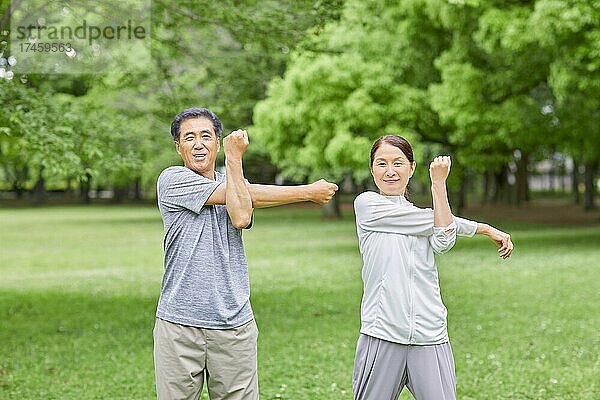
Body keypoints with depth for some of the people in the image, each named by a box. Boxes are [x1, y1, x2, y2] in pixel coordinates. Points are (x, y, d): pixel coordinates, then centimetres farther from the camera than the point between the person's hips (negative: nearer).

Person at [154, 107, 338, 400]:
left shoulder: (235, 181, 14)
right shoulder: (172, 179, -1)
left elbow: (241, 216, -12)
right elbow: (247, 196, -7)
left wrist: (233, 156, -7)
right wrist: (309, 192, -3)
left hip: (234, 324, 3)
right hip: (179, 324, -3)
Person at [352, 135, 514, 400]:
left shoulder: (422, 217, 19)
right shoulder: (367, 204, 4)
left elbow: (443, 242, -6)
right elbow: (436, 224, 1)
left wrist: (439, 183, -4)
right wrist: (484, 229, 11)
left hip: (429, 338, 3)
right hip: (382, 334, -3)